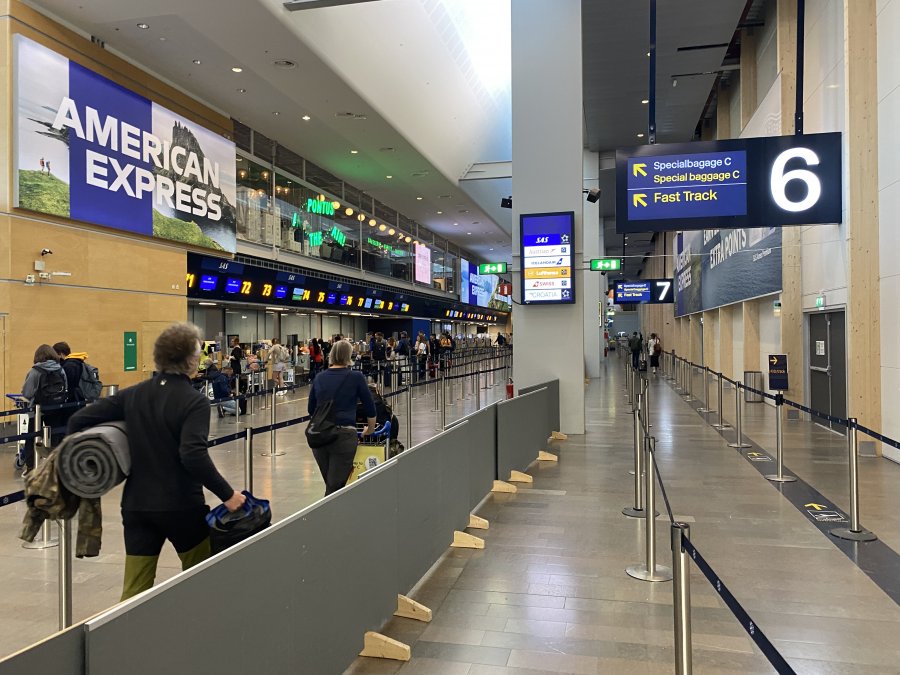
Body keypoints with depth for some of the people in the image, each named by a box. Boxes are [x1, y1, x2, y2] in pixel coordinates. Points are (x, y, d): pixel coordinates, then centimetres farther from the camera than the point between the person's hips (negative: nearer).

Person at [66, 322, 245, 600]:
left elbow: (78, 420, 3)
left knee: (134, 590, 10)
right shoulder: (194, 401, -15)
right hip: (181, 506, -5)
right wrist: (227, 494, -21)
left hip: (136, 505, 5)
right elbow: (193, 455, -27)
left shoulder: (133, 394, 3)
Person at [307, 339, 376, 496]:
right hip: (343, 436, -4)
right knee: (335, 489, -2)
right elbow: (369, 407, 5)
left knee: (331, 485, 18)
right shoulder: (355, 377, -1)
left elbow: (311, 409, 18)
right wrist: (370, 429, 21)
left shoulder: (320, 377, 10)